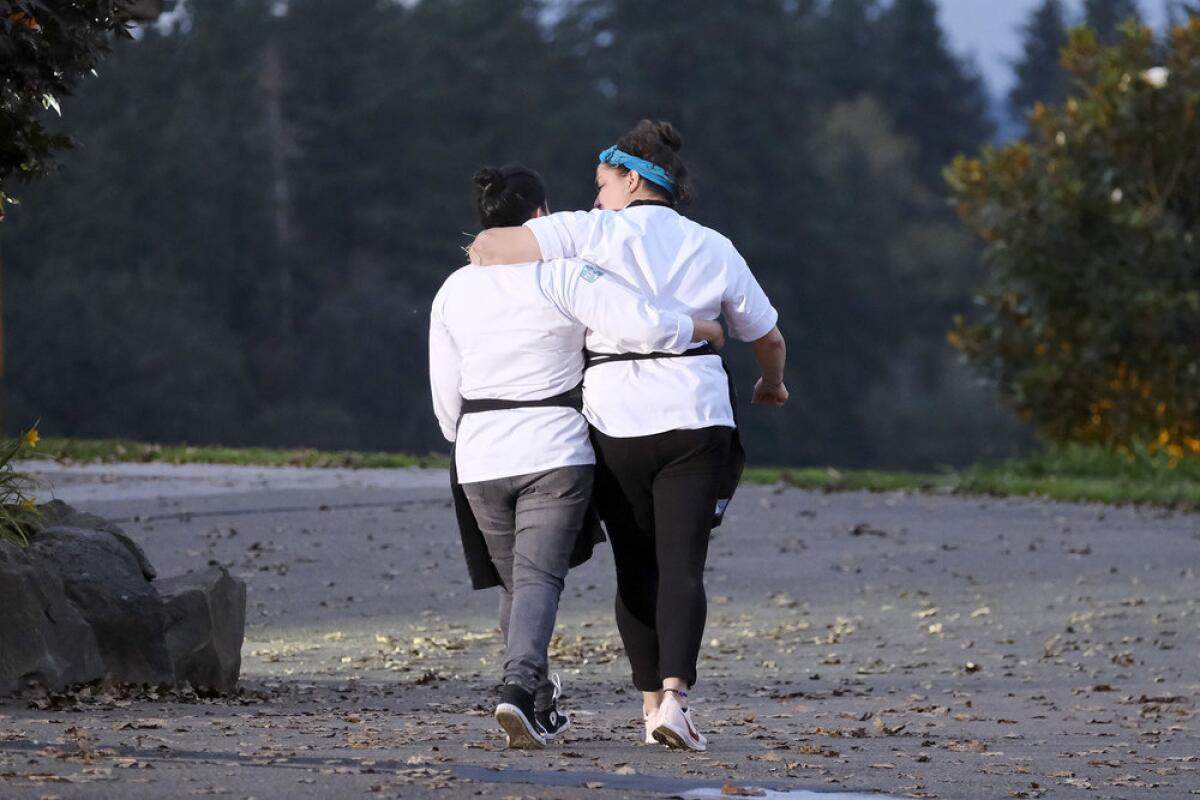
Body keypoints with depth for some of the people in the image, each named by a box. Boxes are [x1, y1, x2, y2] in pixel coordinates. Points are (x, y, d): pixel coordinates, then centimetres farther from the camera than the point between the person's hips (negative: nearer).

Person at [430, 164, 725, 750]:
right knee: (538, 578, -9)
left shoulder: (453, 292, 8)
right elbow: (643, 325, -16)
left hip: (480, 458, 4)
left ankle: (541, 710, 22)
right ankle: (520, 688, -32)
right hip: (553, 450, -4)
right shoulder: (561, 277, -6)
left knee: (515, 582, 17)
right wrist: (704, 329, 2)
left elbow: (445, 397, 12)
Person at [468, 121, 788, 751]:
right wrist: (772, 385, 41)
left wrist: (485, 252, 17)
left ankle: (651, 701, 12)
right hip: (695, 422, 1)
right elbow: (767, 338, 20)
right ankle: (674, 697, -24)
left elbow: (488, 246, -8)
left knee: (636, 569, 12)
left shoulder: (595, 233, 0)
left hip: (615, 423, -1)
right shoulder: (713, 250, 10)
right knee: (682, 566, -6)